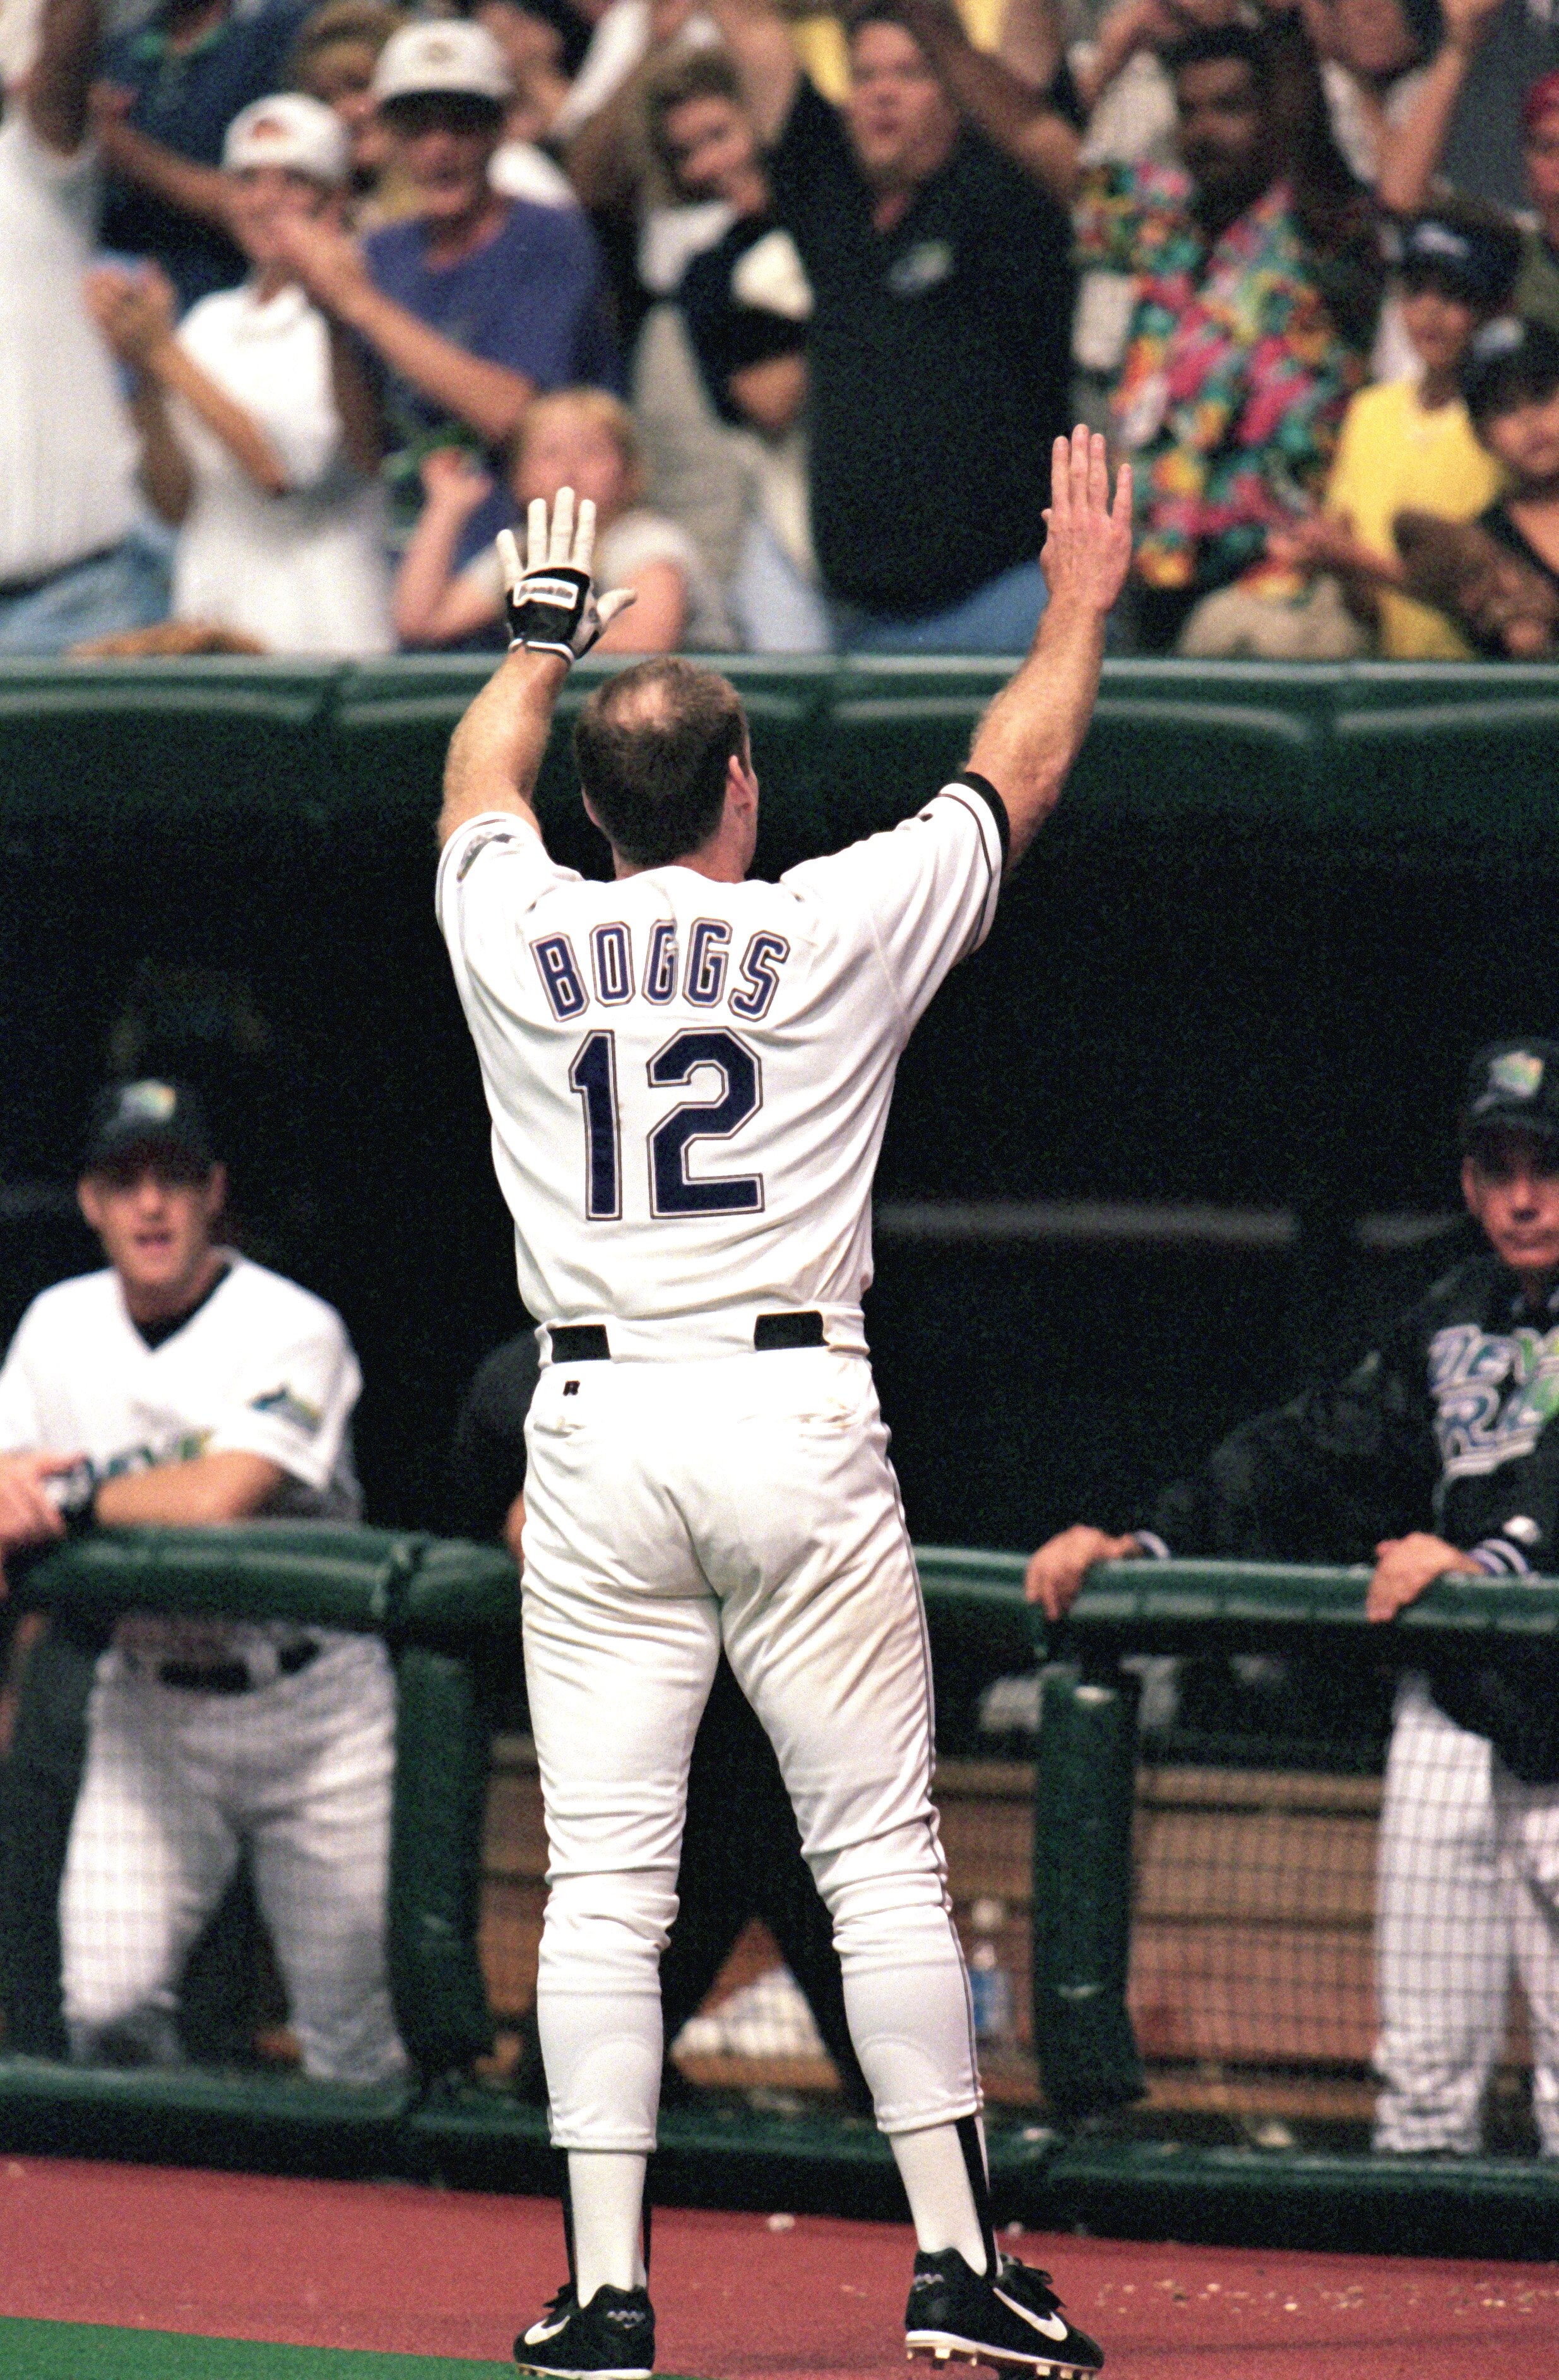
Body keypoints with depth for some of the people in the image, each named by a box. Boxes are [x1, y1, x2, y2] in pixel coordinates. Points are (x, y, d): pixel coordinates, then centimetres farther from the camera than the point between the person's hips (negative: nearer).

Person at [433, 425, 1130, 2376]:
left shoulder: (518, 941, 4)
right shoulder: (834, 931, -1)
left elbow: (480, 781, 27)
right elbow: (1015, 779, 15)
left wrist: (545, 634, 45)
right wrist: (1082, 598, 29)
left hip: (595, 1435, 2)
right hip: (797, 1418, -2)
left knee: (604, 1879, 1)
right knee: (882, 1853, 2)